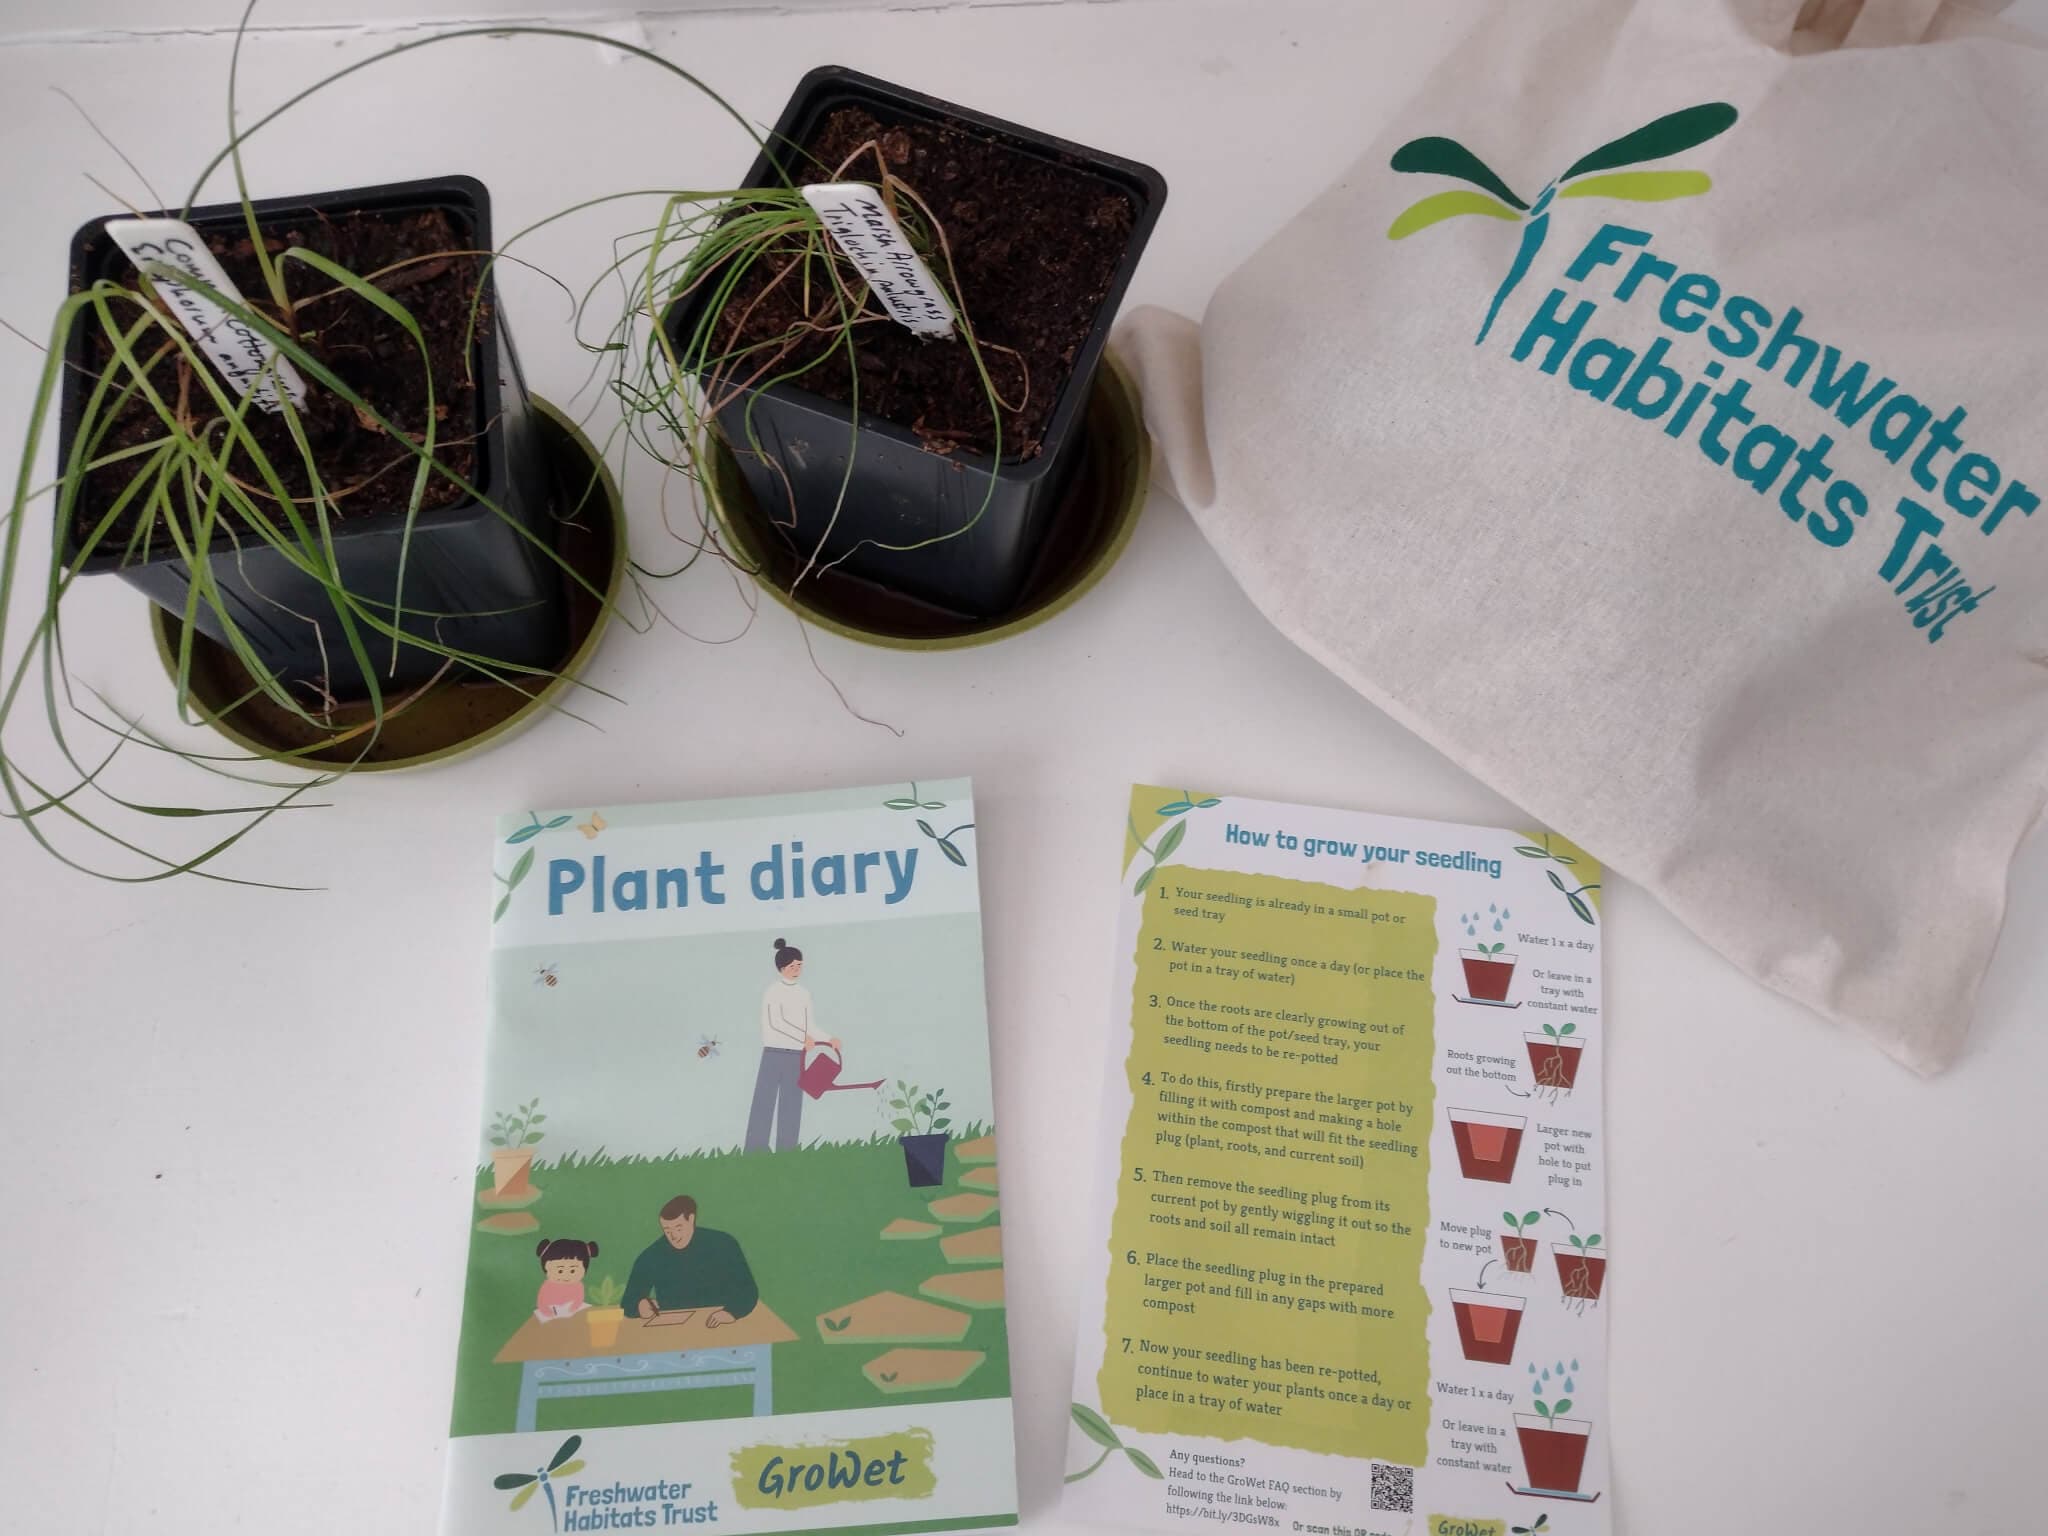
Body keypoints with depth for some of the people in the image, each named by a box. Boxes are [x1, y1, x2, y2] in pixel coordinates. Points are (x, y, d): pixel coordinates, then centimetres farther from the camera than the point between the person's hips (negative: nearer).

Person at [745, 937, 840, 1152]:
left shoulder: (804, 992, 12)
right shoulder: (774, 990, -5)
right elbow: (776, 1022, -18)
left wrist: (828, 1040, 5)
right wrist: (803, 1037, -21)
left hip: (796, 1055, 5)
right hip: (775, 1054, -5)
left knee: (791, 1106, 5)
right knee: (765, 1103, -4)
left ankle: (786, 1151, 9)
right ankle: (756, 1151, -2)